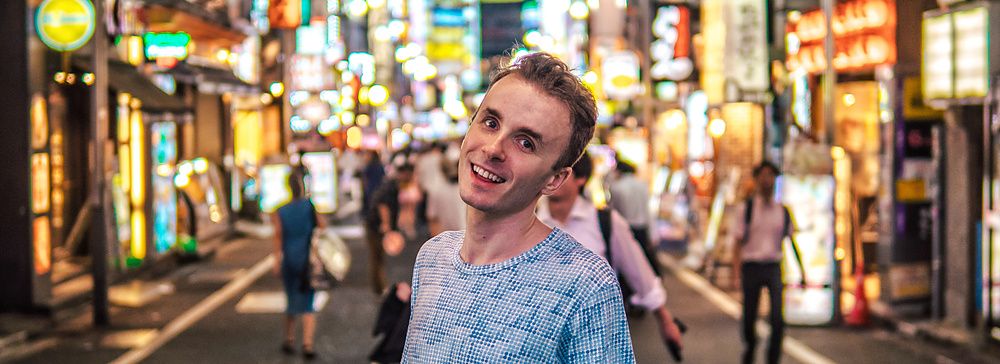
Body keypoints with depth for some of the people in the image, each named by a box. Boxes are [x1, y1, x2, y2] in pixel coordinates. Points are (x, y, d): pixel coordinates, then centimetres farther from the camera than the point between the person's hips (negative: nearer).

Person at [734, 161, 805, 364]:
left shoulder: (782, 211, 6)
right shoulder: (748, 207, -1)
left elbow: (792, 241, 14)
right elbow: (739, 241, -1)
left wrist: (802, 271, 12)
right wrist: (739, 271, -10)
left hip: (773, 267, 1)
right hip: (752, 266, -1)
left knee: (778, 319, -12)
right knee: (749, 318, 5)